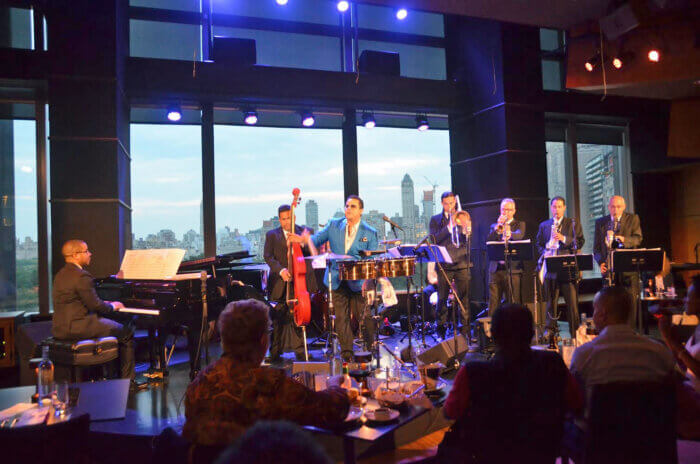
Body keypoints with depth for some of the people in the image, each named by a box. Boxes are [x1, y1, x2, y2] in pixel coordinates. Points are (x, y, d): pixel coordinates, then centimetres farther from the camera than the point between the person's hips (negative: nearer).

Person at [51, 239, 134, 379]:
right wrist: (113, 306, 2)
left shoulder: (61, 274, 15)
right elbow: (95, 305, -17)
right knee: (127, 332, -2)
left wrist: (106, 304, 15)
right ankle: (127, 381, 3)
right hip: (76, 328, -10)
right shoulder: (81, 276, -17)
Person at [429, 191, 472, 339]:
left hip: (461, 262, 1)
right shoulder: (435, 220, 9)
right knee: (442, 297, 1)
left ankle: (465, 327, 7)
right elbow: (434, 239, -6)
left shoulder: (462, 217, 13)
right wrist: (449, 226, -14)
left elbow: (469, 240, 3)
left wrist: (467, 230, -18)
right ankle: (441, 327, 10)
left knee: (464, 297, 0)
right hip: (444, 264, -1)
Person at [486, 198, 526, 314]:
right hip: (495, 268, 3)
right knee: (493, 302, 4)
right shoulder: (494, 225, 18)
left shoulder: (519, 224, 10)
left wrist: (510, 234, -36)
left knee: (513, 303, -4)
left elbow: (519, 235, -14)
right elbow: (488, 241, 1)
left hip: (512, 269, -3)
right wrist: (497, 227, -12)